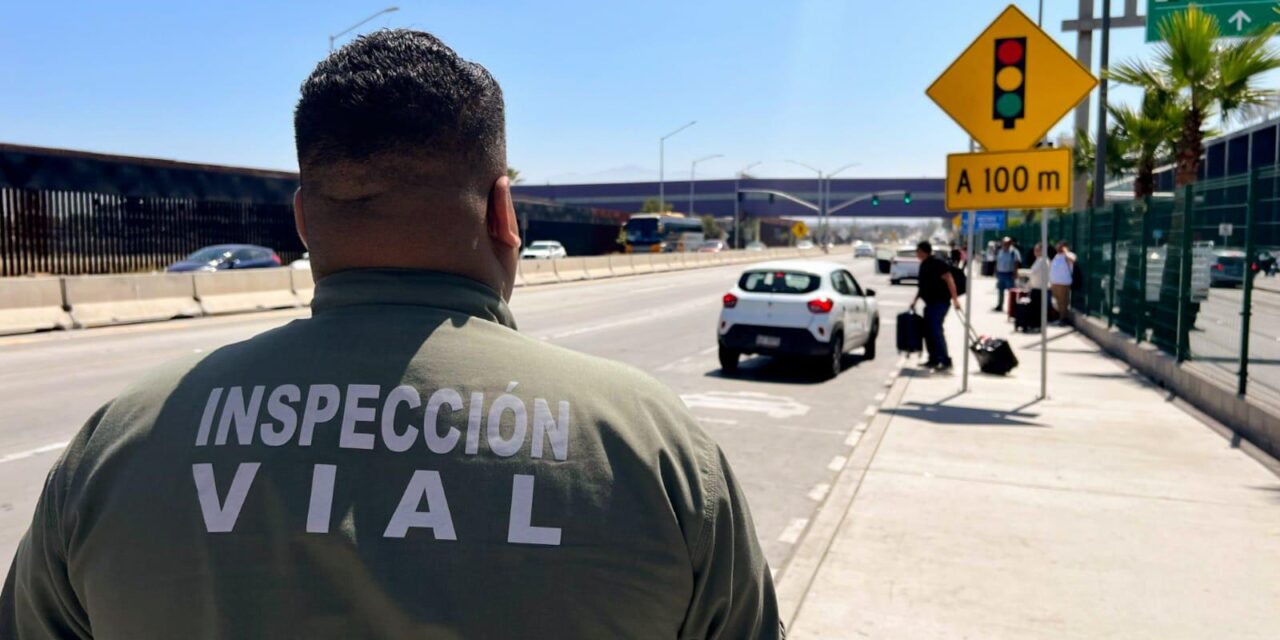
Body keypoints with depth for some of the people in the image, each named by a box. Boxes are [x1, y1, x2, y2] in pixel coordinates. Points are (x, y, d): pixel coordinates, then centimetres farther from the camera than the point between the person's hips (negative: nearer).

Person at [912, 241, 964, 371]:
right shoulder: (924, 264, 15)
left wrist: (955, 299, -24)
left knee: (935, 331, -13)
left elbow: (949, 280, -18)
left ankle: (946, 360, -10)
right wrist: (915, 300, 25)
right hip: (930, 303, 10)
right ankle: (933, 360, 18)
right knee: (928, 331, 10)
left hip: (940, 302, -9)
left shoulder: (937, 263, -14)